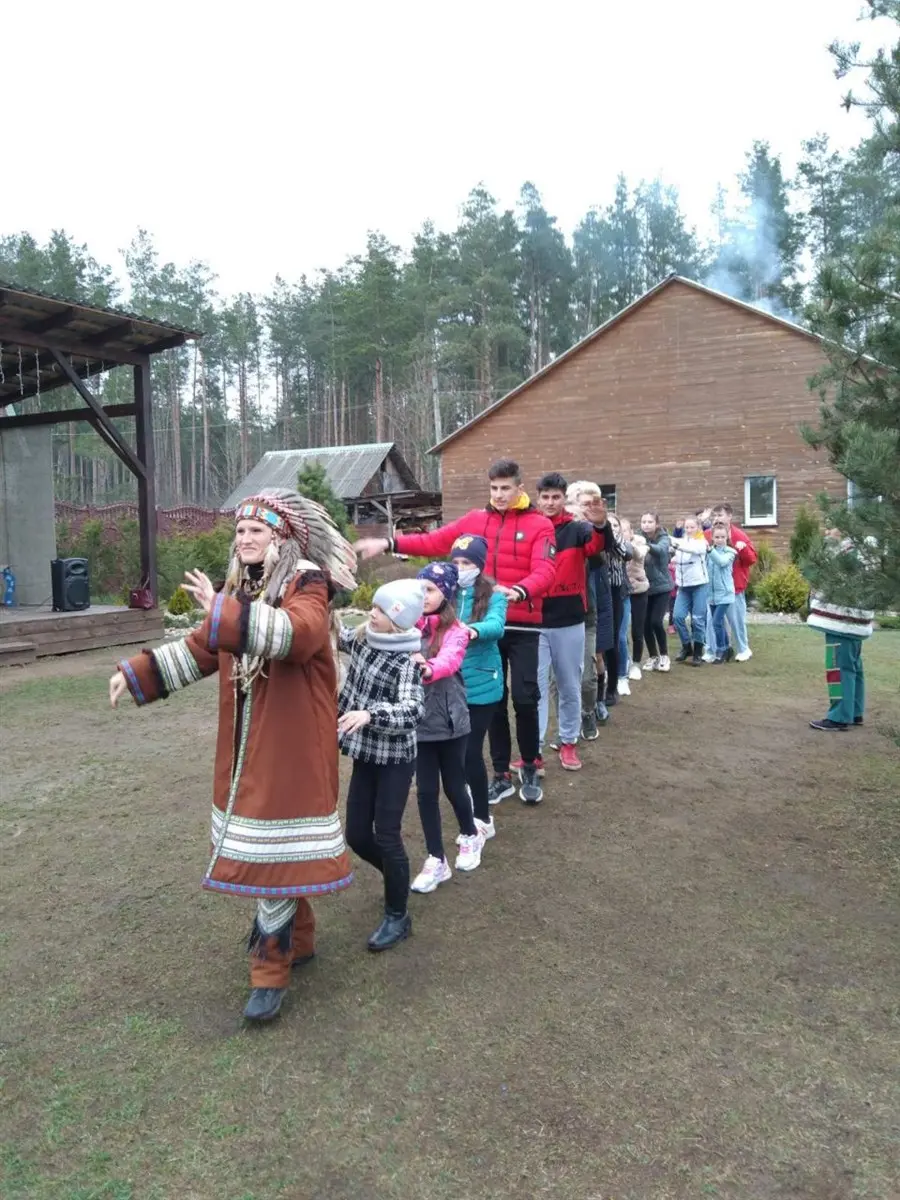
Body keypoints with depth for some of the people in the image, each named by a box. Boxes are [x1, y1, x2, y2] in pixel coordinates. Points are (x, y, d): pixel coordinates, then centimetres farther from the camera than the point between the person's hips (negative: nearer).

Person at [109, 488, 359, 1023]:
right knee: (269, 851, 18)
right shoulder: (239, 589, 12)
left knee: (275, 854, -3)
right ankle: (298, 939, 37)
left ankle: (271, 973, 11)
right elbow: (200, 650, 18)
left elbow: (298, 632, -35)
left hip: (292, 747, -8)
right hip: (246, 744, 8)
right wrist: (135, 673, 11)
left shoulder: (308, 585, -13)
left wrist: (223, 613, -41)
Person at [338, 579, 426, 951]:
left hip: (395, 759, -7)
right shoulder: (362, 639, 1)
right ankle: (397, 878, 39)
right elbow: (336, 633, 21)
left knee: (387, 836, -4)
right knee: (357, 836, 10)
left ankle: (398, 917, 15)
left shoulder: (407, 661, -20)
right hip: (365, 755, 7)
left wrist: (369, 713, -48)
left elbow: (412, 711, -33)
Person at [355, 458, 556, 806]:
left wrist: (518, 591, -35)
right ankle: (501, 774, 22)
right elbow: (433, 542, 4)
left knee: (525, 698, 0)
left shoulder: (539, 525, -4)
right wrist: (389, 543, -6)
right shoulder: (475, 520, 6)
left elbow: (545, 571, -16)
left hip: (522, 626, -3)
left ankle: (530, 770, 22)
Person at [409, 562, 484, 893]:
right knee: (426, 791, 7)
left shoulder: (454, 631, -10)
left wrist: (428, 668, -50)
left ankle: (470, 837, 41)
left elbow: (449, 659, -30)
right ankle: (436, 860, 22)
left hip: (450, 722, -2)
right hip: (418, 721, 3)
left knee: (453, 786, 13)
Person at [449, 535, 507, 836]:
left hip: (480, 685, -3)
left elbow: (496, 625, -25)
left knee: (471, 750, -2)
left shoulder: (493, 595, -7)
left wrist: (473, 630, -46)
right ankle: (468, 789, 42)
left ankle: (483, 819, 14)